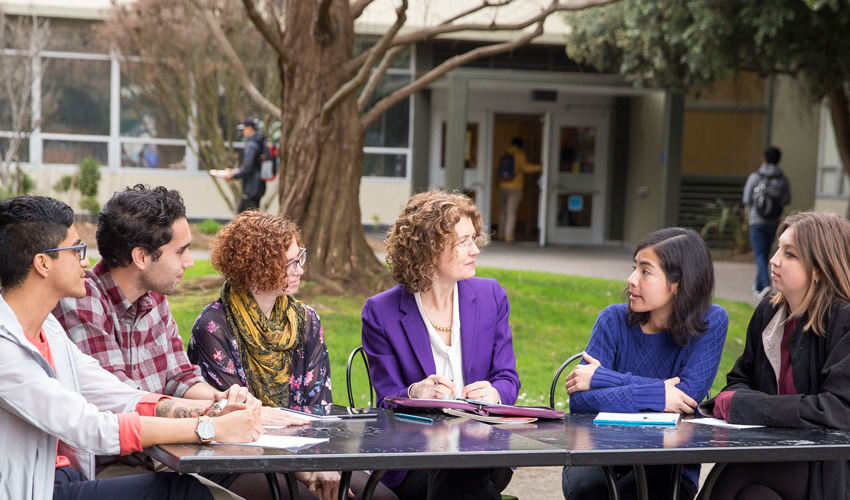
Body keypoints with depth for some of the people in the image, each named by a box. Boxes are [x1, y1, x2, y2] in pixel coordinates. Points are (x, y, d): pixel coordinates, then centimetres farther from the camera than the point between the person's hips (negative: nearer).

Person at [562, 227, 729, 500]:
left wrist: (604, 378, -15)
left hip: (668, 467, -1)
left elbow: (688, 394, -18)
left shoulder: (711, 323, -6)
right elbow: (579, 399, -14)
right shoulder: (615, 320, -4)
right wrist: (655, 395, -23)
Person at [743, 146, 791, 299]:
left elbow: (747, 200, -5)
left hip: (757, 221, -3)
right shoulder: (783, 179, -1)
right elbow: (787, 200, 2)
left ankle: (765, 284, -24)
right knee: (765, 254, 16)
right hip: (773, 222, 3)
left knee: (759, 255, -5)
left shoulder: (754, 177, -7)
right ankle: (758, 287, 24)